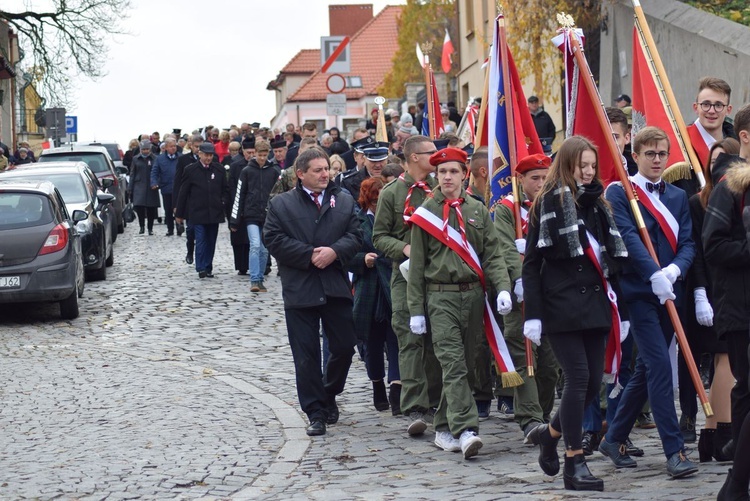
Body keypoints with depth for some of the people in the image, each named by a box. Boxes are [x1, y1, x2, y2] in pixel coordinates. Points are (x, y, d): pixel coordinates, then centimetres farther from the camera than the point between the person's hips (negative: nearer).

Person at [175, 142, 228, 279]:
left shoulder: (219, 170, 6)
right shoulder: (191, 170, -2)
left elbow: (226, 189, 17)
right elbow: (183, 193, 2)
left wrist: (223, 201, -2)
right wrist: (179, 214, 3)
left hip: (214, 212, 3)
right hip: (197, 212, -3)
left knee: (211, 241, 7)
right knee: (201, 240, -9)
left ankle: (208, 268, 14)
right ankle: (201, 268, -9)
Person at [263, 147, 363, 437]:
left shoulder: (344, 202, 10)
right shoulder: (281, 204, 3)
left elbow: (355, 236, 3)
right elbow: (274, 240, -6)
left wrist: (335, 251, -15)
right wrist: (310, 256, -13)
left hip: (336, 288, 2)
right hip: (300, 290, -2)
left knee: (344, 347, 5)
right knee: (306, 356, -1)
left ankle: (329, 396, 29)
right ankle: (316, 413, 5)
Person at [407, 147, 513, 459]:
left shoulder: (478, 211, 9)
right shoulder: (425, 213, 3)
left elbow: (492, 255, 6)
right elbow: (417, 265, 4)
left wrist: (503, 288, -11)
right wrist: (416, 310, 1)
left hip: (473, 294, 3)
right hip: (441, 296, -3)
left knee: (466, 365, 7)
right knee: (453, 364, -14)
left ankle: (444, 428, 18)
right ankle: (466, 430, -22)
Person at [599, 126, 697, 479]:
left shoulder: (678, 197, 14)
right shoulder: (618, 193, -3)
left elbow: (687, 243, 6)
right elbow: (628, 238, -15)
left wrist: (674, 269, -15)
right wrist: (654, 274, -27)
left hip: (669, 293, 6)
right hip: (638, 292, -6)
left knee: (646, 369, 11)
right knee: (660, 366, -13)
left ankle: (614, 438, 25)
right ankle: (674, 450, -14)